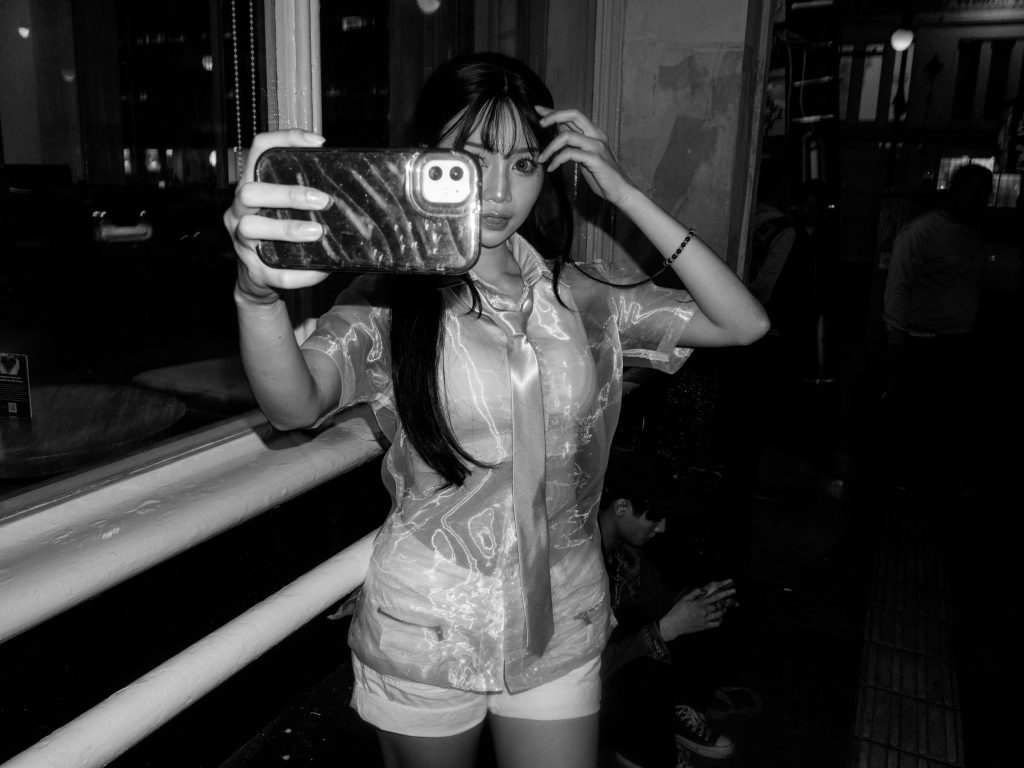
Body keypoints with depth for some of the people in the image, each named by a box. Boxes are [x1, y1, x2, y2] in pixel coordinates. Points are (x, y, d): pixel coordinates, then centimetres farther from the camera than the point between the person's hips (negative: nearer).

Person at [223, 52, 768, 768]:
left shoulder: (578, 297, -2)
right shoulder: (390, 299, -12)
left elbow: (744, 323, -7)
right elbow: (296, 404, -30)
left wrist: (626, 193, -13)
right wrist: (258, 291, -52)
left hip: (561, 625, 3)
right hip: (425, 631, -2)